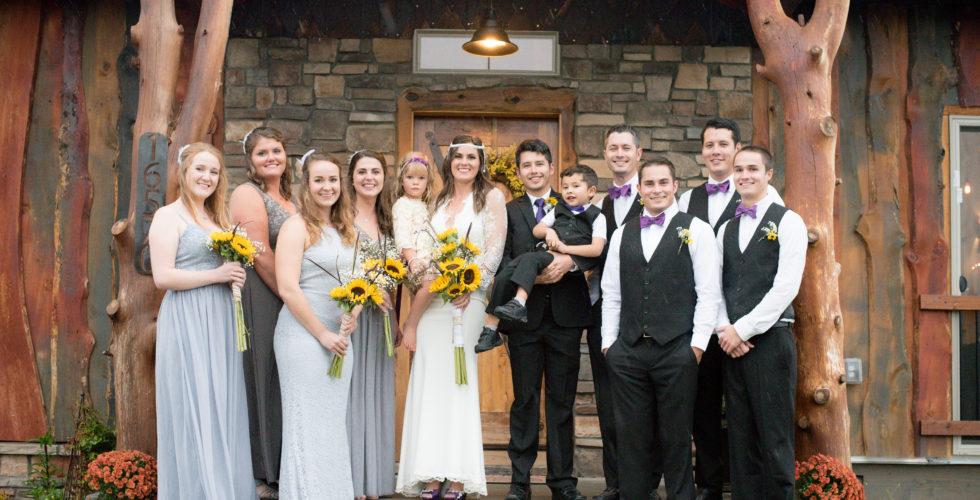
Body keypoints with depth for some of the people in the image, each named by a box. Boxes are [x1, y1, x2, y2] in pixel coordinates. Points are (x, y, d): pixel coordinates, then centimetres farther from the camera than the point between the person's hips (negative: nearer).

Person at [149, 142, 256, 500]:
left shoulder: (217, 218, 18)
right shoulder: (169, 216, -5)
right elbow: (163, 277, -15)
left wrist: (236, 274, 5)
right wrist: (217, 275, -16)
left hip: (220, 321, 8)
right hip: (187, 322, -7)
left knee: (223, 408, 9)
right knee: (194, 410, -5)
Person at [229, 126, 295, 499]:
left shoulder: (287, 197, 17)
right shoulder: (248, 194, -9)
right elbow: (261, 255, -16)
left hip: (287, 299, 8)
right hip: (258, 298, -8)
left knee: (282, 380, 10)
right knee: (260, 377, -4)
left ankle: (278, 468, 19)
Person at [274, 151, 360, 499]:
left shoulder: (344, 230, 13)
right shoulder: (297, 226, -8)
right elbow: (287, 288, -15)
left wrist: (353, 315, -3)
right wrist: (322, 333, -14)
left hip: (340, 337, 7)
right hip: (304, 334, -7)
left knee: (335, 423, 9)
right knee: (309, 423, -3)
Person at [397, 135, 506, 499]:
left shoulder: (490, 197, 4)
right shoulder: (439, 201, 18)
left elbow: (495, 247, -4)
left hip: (466, 299, -4)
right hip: (432, 299, 4)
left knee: (458, 379, -6)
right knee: (429, 380, -2)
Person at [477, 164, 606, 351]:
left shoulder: (597, 217, 8)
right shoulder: (558, 209, 26)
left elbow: (596, 249, -4)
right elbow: (537, 230, 24)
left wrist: (565, 248, -11)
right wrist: (549, 231, 1)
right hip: (545, 255, 5)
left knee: (529, 259, -33)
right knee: (504, 275, -17)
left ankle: (519, 303, -48)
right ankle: (490, 329, -15)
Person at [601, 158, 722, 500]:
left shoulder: (695, 230, 2)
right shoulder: (622, 234, 14)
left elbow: (708, 292, -3)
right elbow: (611, 292, 14)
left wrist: (698, 343, -9)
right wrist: (609, 341, 7)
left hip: (677, 351, -3)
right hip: (628, 351, 3)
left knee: (676, 437, 3)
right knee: (631, 435, 7)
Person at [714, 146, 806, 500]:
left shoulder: (787, 222, -1)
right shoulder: (726, 230, 17)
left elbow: (786, 287, -10)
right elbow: (715, 286, 13)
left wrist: (742, 329, -12)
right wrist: (724, 330, -3)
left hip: (771, 341, -5)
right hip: (733, 345, 5)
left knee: (774, 440, -4)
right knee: (741, 440, 7)